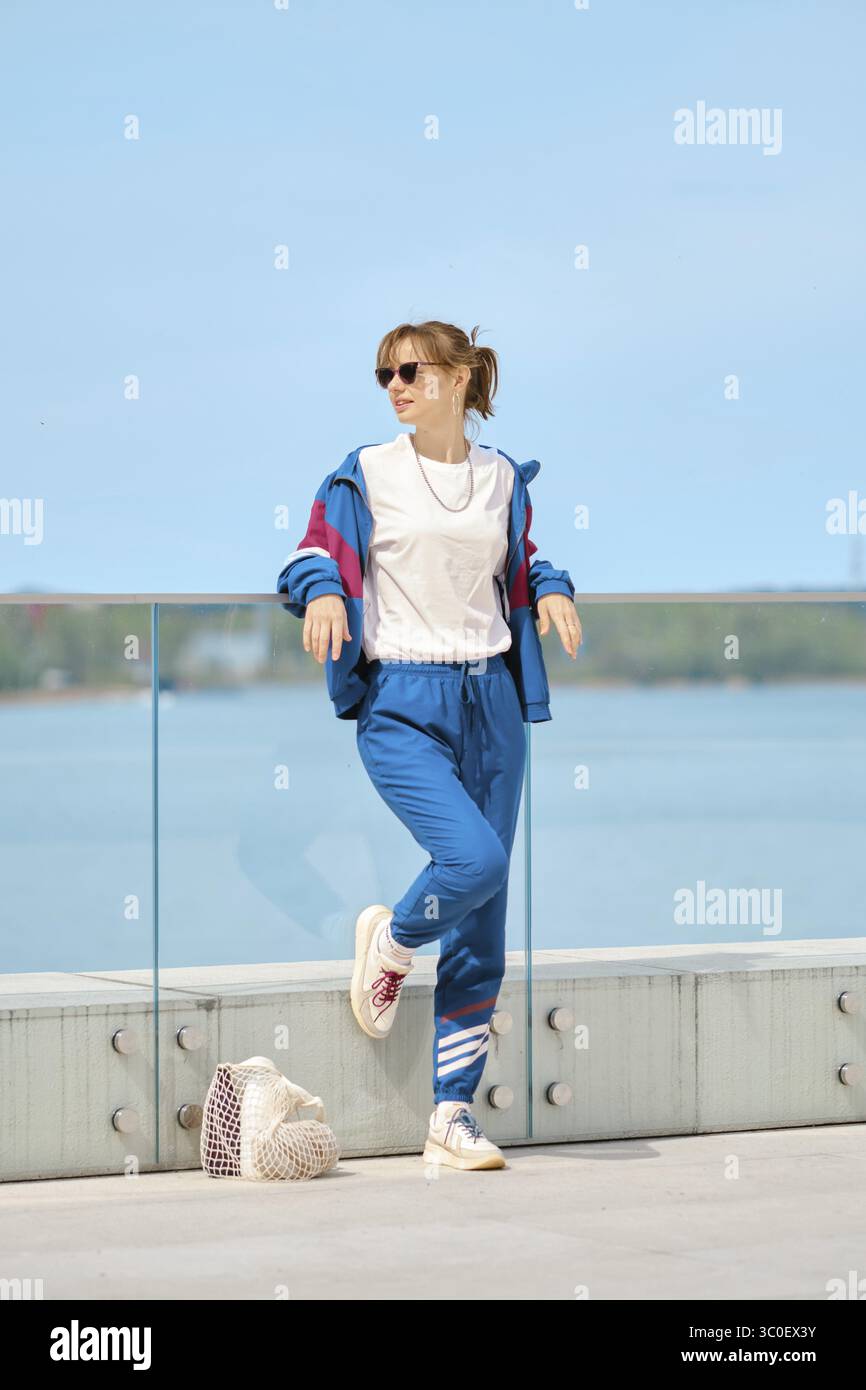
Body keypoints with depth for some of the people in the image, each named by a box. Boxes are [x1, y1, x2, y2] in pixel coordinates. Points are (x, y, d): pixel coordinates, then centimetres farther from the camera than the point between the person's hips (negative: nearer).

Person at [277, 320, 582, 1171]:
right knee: (475, 858, -27)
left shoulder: (503, 478, 11)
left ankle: (453, 1116, 11)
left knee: (483, 933, 3)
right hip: (402, 705, -4)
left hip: (490, 701, 4)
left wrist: (551, 590, 4)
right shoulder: (365, 475, 2)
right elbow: (314, 555, 6)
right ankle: (388, 940, 7)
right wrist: (323, 593, -16)